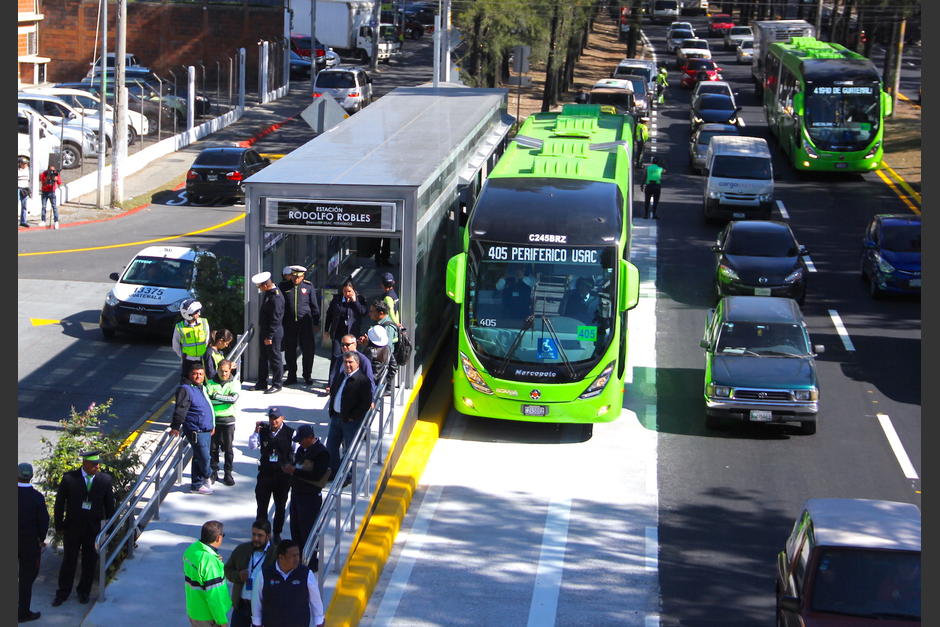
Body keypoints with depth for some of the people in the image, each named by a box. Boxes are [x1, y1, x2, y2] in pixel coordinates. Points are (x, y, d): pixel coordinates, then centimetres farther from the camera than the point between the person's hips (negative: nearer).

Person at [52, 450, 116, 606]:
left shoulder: (105, 480, -5)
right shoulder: (69, 478, -9)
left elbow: (109, 505, 4)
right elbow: (59, 502, -1)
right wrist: (58, 525, 0)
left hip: (94, 529, 1)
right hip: (72, 527, -1)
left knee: (90, 562, 10)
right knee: (69, 561, 7)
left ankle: (84, 592, 27)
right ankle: (62, 593, 19)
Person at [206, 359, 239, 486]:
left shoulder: (234, 383, 1)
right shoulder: (210, 383, 3)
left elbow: (233, 398, -17)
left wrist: (216, 396, -23)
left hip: (228, 420, -1)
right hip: (213, 419, 1)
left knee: (228, 448, 2)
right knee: (212, 448, 4)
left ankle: (228, 474, 12)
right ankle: (213, 472, 16)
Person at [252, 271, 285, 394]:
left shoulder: (276, 297, -24)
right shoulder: (268, 293, 6)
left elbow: (275, 319, -23)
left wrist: (269, 336, -21)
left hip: (273, 333, -10)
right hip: (264, 331, 10)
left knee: (274, 359, 1)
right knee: (263, 358, 17)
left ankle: (276, 384, 11)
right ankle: (262, 383, 27)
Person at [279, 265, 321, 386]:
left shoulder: (308, 286, 2)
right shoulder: (284, 286, 3)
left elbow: (314, 305, 7)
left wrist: (316, 323, 5)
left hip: (305, 322, -1)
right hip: (289, 324, 1)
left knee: (308, 350, 2)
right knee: (290, 350, 6)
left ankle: (308, 375, 14)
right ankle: (292, 376, 16)